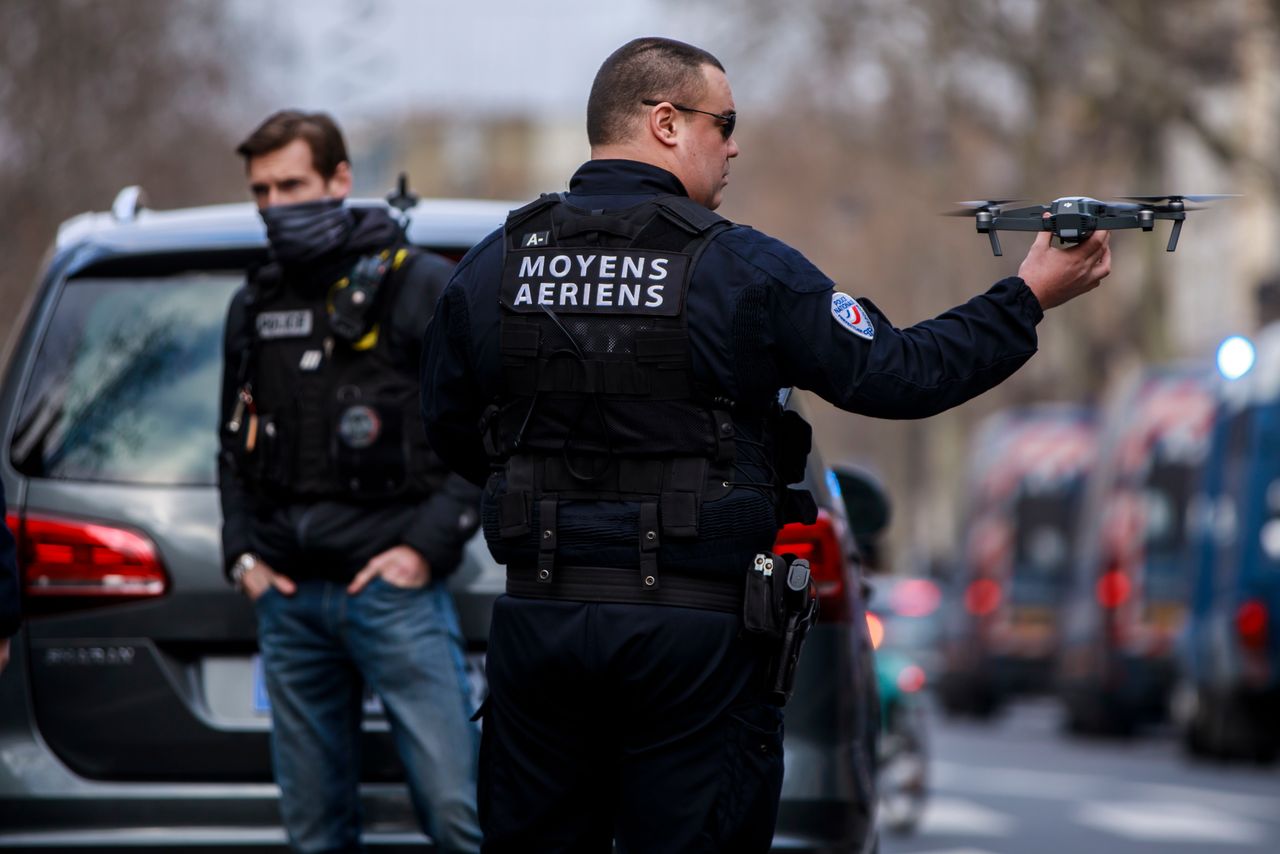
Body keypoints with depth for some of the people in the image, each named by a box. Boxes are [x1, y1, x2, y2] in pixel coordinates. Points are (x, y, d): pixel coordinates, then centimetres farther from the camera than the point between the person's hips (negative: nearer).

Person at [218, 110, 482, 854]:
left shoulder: (421, 285, -2)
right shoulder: (256, 305, 17)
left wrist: (429, 544, -11)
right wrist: (243, 552, 12)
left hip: (392, 589, -6)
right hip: (290, 599, 6)